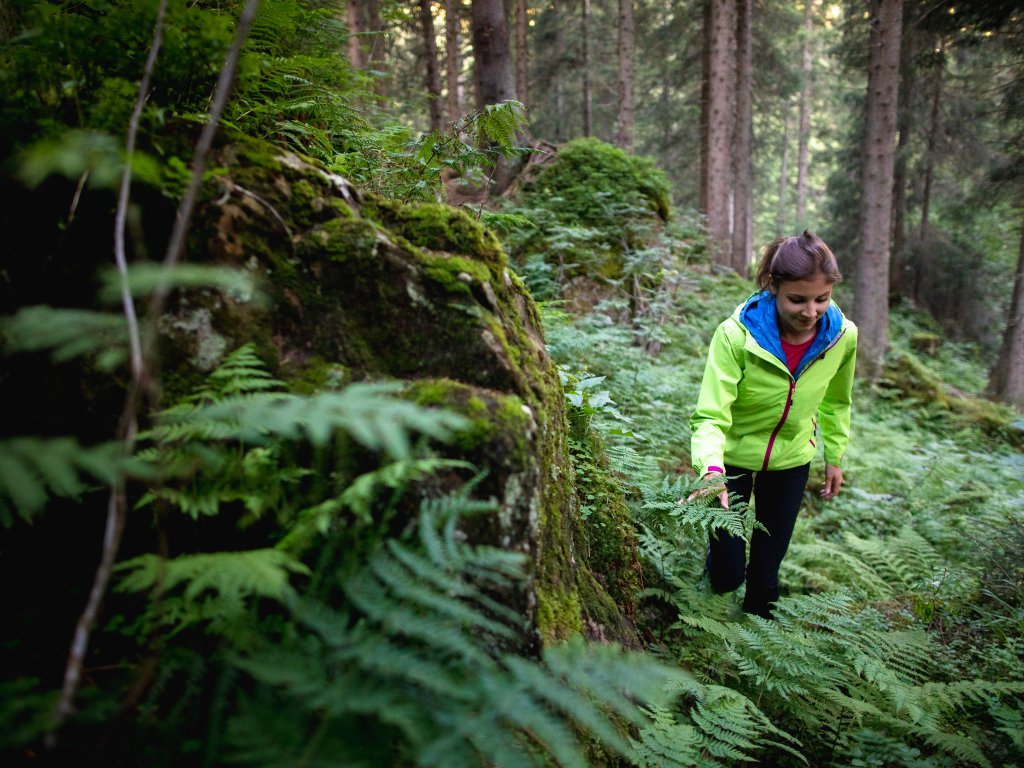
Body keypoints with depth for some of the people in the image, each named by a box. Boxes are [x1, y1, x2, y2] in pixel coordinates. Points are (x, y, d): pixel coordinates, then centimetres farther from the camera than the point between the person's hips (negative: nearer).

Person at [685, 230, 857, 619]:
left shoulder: (843, 336, -17)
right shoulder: (735, 334, -30)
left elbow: (836, 402, 4)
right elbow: (710, 416, -33)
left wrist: (835, 457, 10)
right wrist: (712, 472, -50)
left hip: (790, 460, 3)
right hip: (732, 456, -2)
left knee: (766, 571, 10)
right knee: (726, 576, 4)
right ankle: (719, 540, 41)